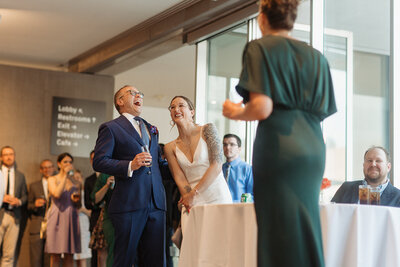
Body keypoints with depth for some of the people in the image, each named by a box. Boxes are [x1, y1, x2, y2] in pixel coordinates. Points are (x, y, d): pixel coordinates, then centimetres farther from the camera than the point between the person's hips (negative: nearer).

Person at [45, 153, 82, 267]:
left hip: (71, 218, 3)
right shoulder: (52, 179, 6)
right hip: (56, 218, -3)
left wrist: (76, 200, -4)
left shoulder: (76, 180, 14)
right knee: (55, 255, -5)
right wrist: (65, 176, -9)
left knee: (69, 255, 0)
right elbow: (57, 194, -15)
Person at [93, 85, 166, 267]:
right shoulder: (111, 128, 4)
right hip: (129, 204, -6)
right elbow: (98, 162, -7)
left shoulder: (151, 129, 25)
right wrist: (130, 166, -17)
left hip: (156, 205, 6)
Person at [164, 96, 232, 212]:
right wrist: (188, 201, -18)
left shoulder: (207, 129, -1)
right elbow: (179, 178, 0)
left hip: (218, 198, -2)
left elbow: (216, 166, -8)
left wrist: (194, 193, -11)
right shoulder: (170, 148, 8)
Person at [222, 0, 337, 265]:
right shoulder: (316, 57, 16)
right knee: (305, 229, 10)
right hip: (313, 152, 6)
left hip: (278, 149, -6)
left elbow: (262, 108, -13)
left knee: (283, 237, -6)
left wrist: (235, 112, 5)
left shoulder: (260, 48, -2)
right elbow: (322, 111, 13)